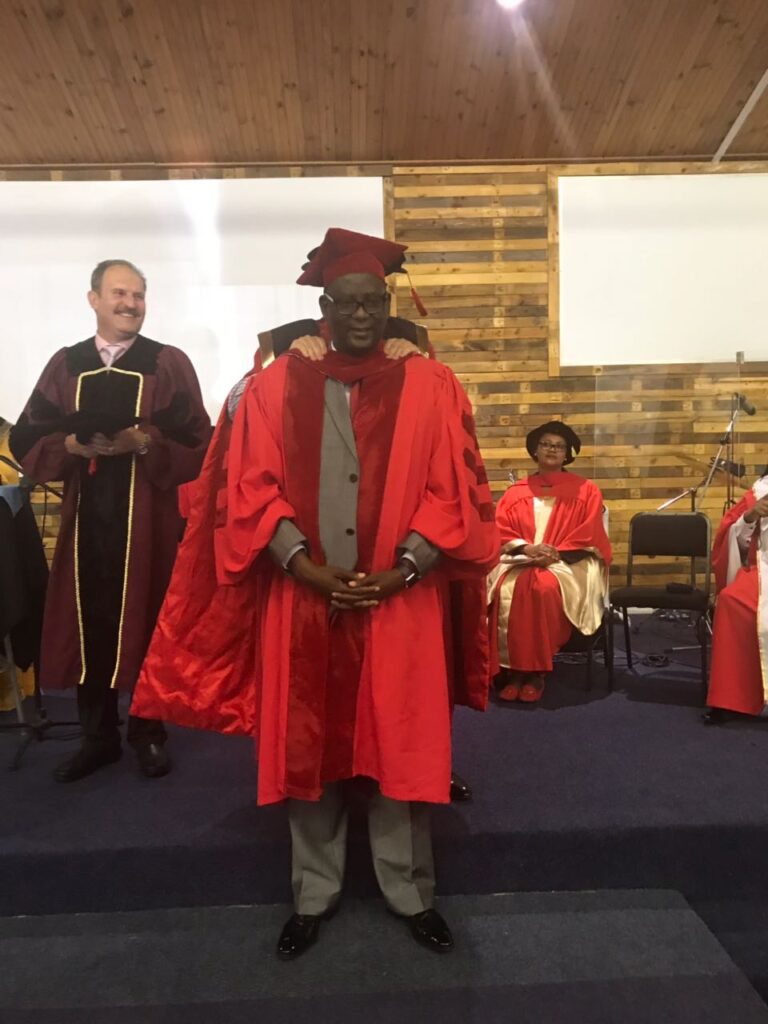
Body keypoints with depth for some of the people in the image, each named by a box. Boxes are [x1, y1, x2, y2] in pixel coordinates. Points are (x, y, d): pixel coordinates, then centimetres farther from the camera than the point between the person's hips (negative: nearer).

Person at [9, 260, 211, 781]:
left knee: (146, 623, 4)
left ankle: (150, 733, 21)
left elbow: (197, 444, -5)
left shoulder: (170, 364, 2)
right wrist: (73, 445, -11)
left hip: (148, 517, -2)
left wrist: (143, 441, -19)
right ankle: (99, 737, 22)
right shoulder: (65, 365, 11)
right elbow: (26, 441, 7)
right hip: (87, 516, 3)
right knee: (89, 625, 6)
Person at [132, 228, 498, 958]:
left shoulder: (429, 387, 3)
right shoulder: (274, 387, 4)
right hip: (302, 600, 1)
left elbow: (453, 492, -2)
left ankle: (411, 894, 31)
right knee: (307, 749, 12)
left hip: (401, 600, 0)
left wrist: (399, 571, -13)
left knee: (400, 749, 10)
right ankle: (313, 896, 32)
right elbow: (252, 493, -2)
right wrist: (309, 569, -13)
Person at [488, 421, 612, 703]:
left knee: (545, 587, -36)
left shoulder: (585, 490, 10)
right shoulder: (515, 492, 16)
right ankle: (513, 669, -24)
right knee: (506, 589, -32)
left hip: (567, 562, -2)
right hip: (520, 559, 2)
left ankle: (537, 671, -25)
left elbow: (589, 535, 0)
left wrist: (555, 552, -14)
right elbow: (500, 532, 7)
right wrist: (527, 548, -13)